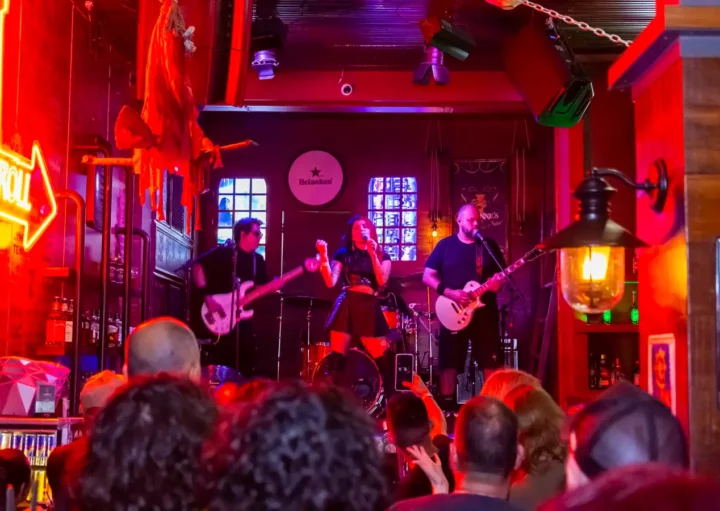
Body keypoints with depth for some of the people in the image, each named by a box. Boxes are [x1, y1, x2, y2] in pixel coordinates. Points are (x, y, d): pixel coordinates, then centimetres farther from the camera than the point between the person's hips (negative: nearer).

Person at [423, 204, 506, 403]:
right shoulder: (445, 245, 2)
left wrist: (498, 282, -12)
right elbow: (427, 276, 0)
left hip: (485, 311, 2)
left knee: (491, 361, 1)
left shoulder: (489, 245, 9)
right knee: (450, 361, -1)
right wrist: (449, 292, -14)